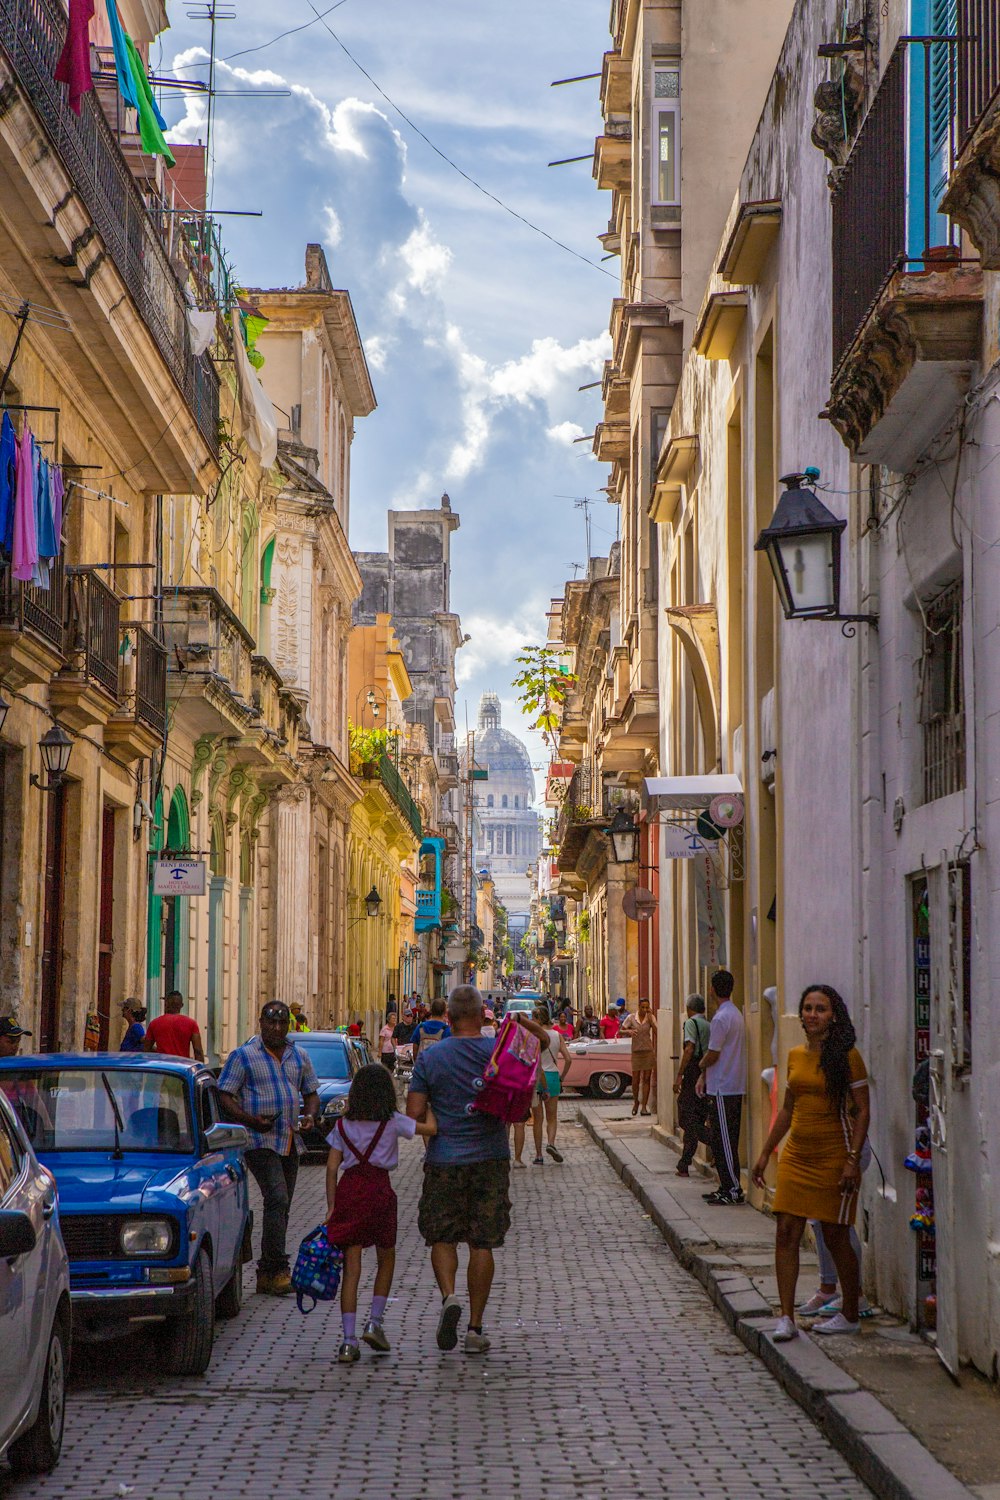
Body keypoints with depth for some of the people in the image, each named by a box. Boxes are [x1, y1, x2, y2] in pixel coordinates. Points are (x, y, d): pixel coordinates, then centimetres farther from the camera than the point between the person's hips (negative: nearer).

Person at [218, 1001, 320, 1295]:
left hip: (291, 1142, 6)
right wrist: (251, 1120, -20)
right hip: (260, 1140, -6)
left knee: (281, 1206, 7)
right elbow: (224, 1096, -6)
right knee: (277, 1199, -19)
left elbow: (311, 1094, 22)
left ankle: (267, 1274, 14)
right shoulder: (243, 1056, -3)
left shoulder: (299, 1057, 14)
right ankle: (277, 1269, -19)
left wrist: (311, 1116, 0)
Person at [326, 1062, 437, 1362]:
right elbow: (431, 1128, -5)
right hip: (378, 1190, -2)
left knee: (351, 1266, 2)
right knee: (386, 1259, 21)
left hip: (348, 1190, 2)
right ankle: (374, 1323, 13)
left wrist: (331, 1208, 6)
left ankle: (349, 1340, -4)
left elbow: (332, 1168, 4)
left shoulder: (343, 1126, 8)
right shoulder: (392, 1122, 0)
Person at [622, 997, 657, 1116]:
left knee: (646, 1079, -2)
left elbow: (656, 1032, -12)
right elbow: (621, 1031, 4)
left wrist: (650, 1017, -14)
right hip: (636, 1051, 0)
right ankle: (635, 1101, 27)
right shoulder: (631, 1018, 0)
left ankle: (644, 1107, 0)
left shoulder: (651, 1017, 1)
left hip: (648, 1050, 0)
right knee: (635, 1079, 1)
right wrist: (628, 1031, -18)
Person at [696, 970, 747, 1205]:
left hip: (723, 1088, -9)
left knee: (724, 1141, -5)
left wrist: (701, 1065, 6)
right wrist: (704, 1077, 15)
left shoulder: (721, 1018, -17)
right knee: (723, 1139, 13)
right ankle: (727, 1187, 16)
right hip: (735, 1087, 9)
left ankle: (733, 1189, -4)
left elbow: (713, 1055, -16)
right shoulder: (736, 1015, 13)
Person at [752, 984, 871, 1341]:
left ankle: (850, 1315, 19)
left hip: (833, 1156, -5)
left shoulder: (846, 1056, -7)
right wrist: (765, 1152, 18)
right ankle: (786, 1317, -2)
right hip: (796, 1155, 5)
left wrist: (852, 1160, -15)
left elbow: (862, 1111, -8)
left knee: (835, 1237, 3)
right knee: (786, 1233, -3)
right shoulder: (795, 1056, 10)